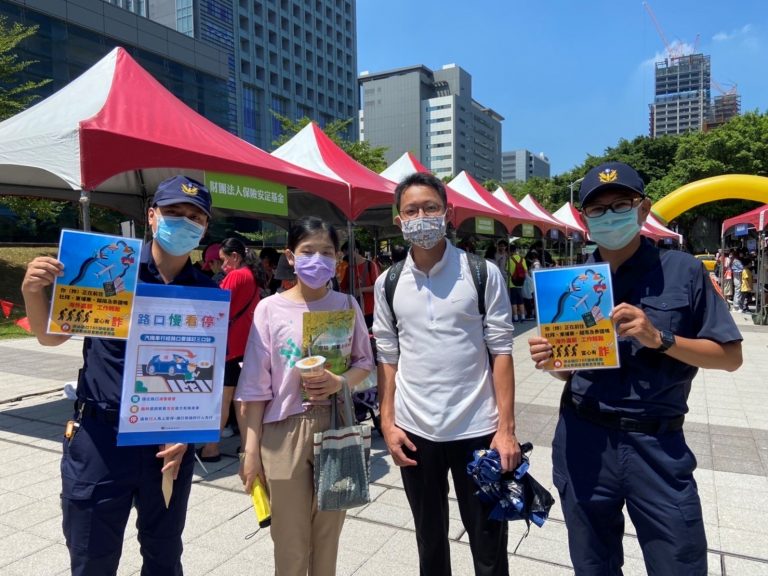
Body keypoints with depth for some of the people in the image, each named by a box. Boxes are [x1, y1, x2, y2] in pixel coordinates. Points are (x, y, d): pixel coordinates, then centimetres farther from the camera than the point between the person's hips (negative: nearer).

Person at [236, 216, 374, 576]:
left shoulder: (347, 305, -1)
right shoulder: (270, 309, -7)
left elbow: (364, 363, 8)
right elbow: (256, 385, -5)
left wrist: (340, 382, -14)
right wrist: (251, 448, -4)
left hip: (336, 427, 2)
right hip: (285, 432, -2)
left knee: (328, 535, 17)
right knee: (290, 542, 11)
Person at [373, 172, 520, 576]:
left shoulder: (483, 273, -5)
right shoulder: (388, 284, 2)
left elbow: (501, 351, -5)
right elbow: (387, 358, 6)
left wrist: (506, 428, -9)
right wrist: (387, 423, 0)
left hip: (477, 429, -2)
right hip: (415, 432, 2)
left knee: (489, 543, 12)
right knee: (429, 540, 20)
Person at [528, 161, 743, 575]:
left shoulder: (682, 270, -4)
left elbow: (730, 356, -3)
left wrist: (660, 339, -18)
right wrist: (548, 359, -13)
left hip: (656, 444, -2)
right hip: (582, 441, 3)